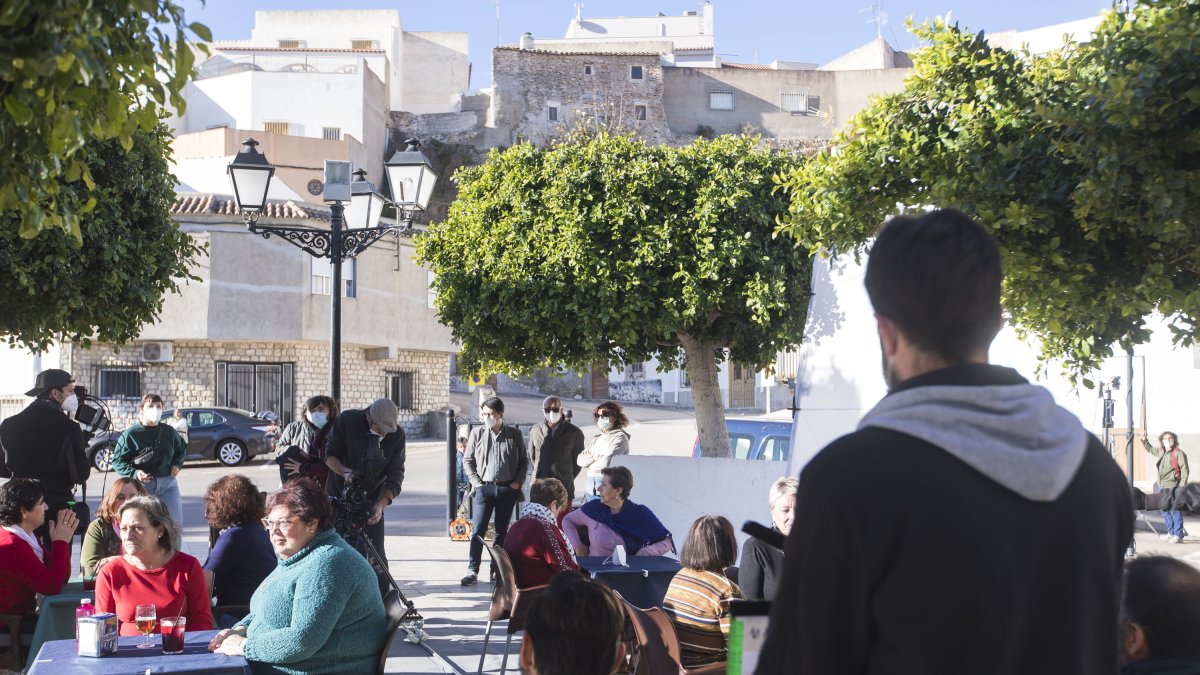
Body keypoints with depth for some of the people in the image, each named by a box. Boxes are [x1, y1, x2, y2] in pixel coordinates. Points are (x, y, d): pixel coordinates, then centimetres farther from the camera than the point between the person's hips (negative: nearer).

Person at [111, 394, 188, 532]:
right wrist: (134, 473, -17)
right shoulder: (131, 434, -3)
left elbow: (182, 449, 28)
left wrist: (177, 464, 9)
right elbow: (117, 461, -2)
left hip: (168, 483, 3)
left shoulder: (169, 432, 9)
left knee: (175, 522, -2)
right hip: (142, 485, -3)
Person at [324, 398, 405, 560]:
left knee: (376, 552, -5)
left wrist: (381, 504, -24)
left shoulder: (397, 435, -12)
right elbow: (329, 455, -6)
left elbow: (396, 474, -10)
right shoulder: (346, 420, -15)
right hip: (339, 496, 0)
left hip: (372, 500, 1)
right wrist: (344, 471, -27)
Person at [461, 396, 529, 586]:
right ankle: (472, 570, -3)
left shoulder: (514, 434, 3)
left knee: (502, 530, 8)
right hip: (484, 487, -1)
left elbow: (524, 461, 10)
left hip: (507, 489, 1)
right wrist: (475, 482, -1)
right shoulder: (477, 433, 2)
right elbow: (467, 459, 8)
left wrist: (518, 481, -1)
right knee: (478, 529, -6)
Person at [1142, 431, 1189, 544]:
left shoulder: (1178, 453, -8)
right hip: (1162, 486, 8)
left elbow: (1184, 469, -13)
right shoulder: (1161, 451, 15)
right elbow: (1150, 449, 36)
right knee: (1165, 510, 14)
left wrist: (1182, 485, -19)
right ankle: (1171, 532, 27)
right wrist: (1144, 440, 25)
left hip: (1173, 486, -8)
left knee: (1175, 510, -9)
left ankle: (1178, 535, -6)